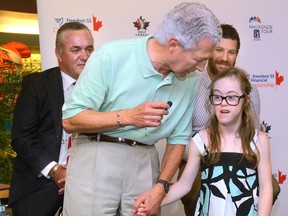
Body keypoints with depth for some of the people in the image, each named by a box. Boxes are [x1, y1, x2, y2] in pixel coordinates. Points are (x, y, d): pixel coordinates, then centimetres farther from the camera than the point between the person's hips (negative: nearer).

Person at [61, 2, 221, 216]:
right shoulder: (112, 56, -16)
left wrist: (161, 186, -6)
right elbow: (70, 120, -13)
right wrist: (128, 116, -24)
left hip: (145, 162, 4)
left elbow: (178, 138, 6)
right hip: (95, 158, -3)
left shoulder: (190, 80, -2)